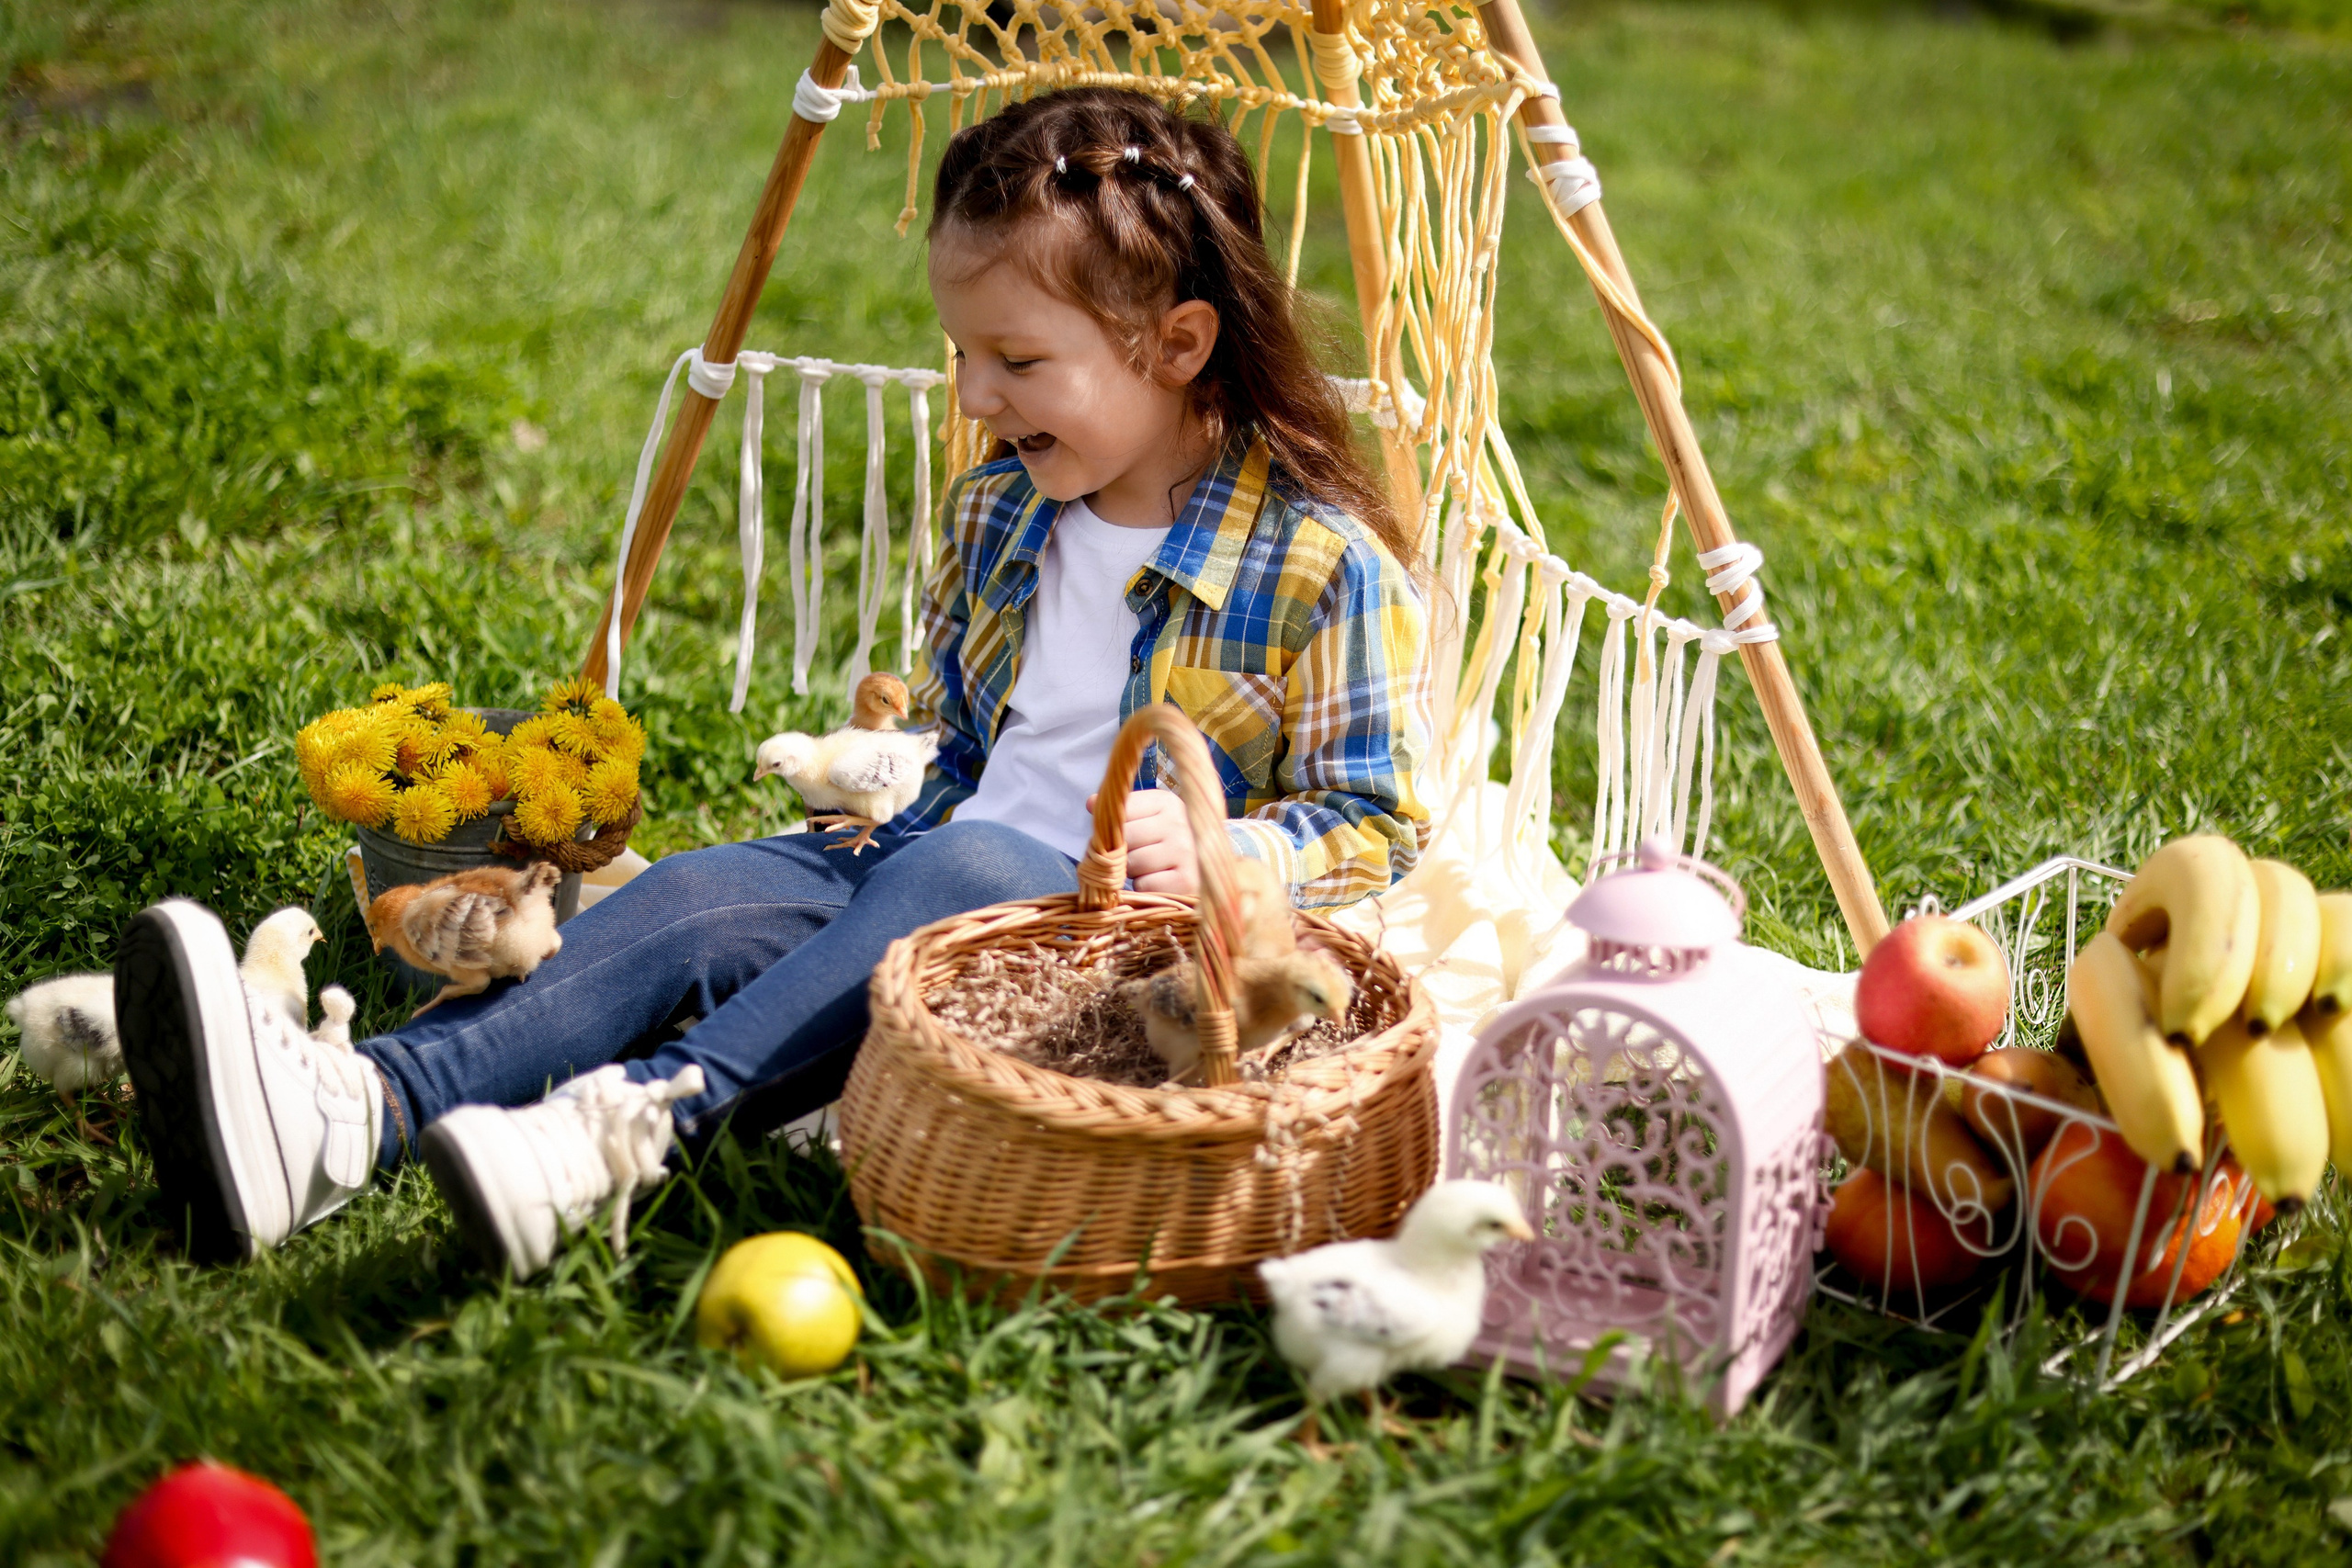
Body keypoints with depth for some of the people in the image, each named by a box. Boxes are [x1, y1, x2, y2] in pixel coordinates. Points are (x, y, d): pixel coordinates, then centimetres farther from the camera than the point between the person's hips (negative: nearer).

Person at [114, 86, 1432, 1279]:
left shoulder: (1324, 562, -7)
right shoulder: (997, 506, 15)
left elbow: (1378, 823, -4)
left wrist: (1224, 853, -22)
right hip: (933, 872, 6)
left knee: (956, 874, -37)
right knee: (699, 899, -21)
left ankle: (645, 1117, -52)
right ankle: (358, 1110, -42)